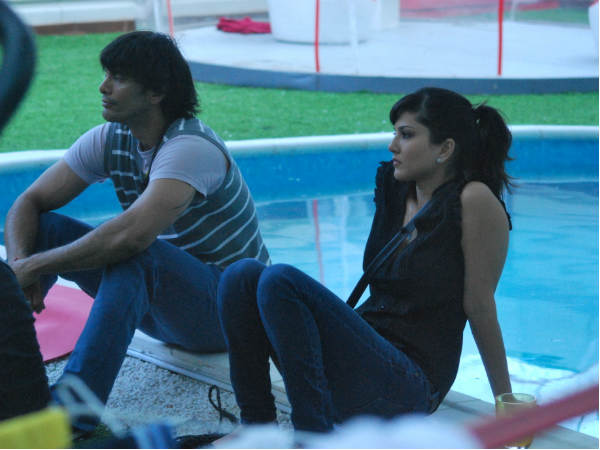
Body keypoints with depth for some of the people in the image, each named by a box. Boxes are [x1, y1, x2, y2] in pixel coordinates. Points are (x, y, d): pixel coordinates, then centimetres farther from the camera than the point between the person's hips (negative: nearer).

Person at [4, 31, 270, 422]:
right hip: (159, 300, 8)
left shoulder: (192, 147, -26)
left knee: (136, 255, -38)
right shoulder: (110, 140, -2)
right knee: (40, 229, -6)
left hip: (231, 306, -8)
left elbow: (130, 236, -40)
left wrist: (34, 266, -31)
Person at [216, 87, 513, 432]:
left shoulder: (475, 201, -10)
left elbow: (480, 307, -7)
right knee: (242, 275, -10)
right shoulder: (392, 186, 11)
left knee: (279, 281, -25)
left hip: (410, 386, -8)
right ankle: (258, 427, -8)